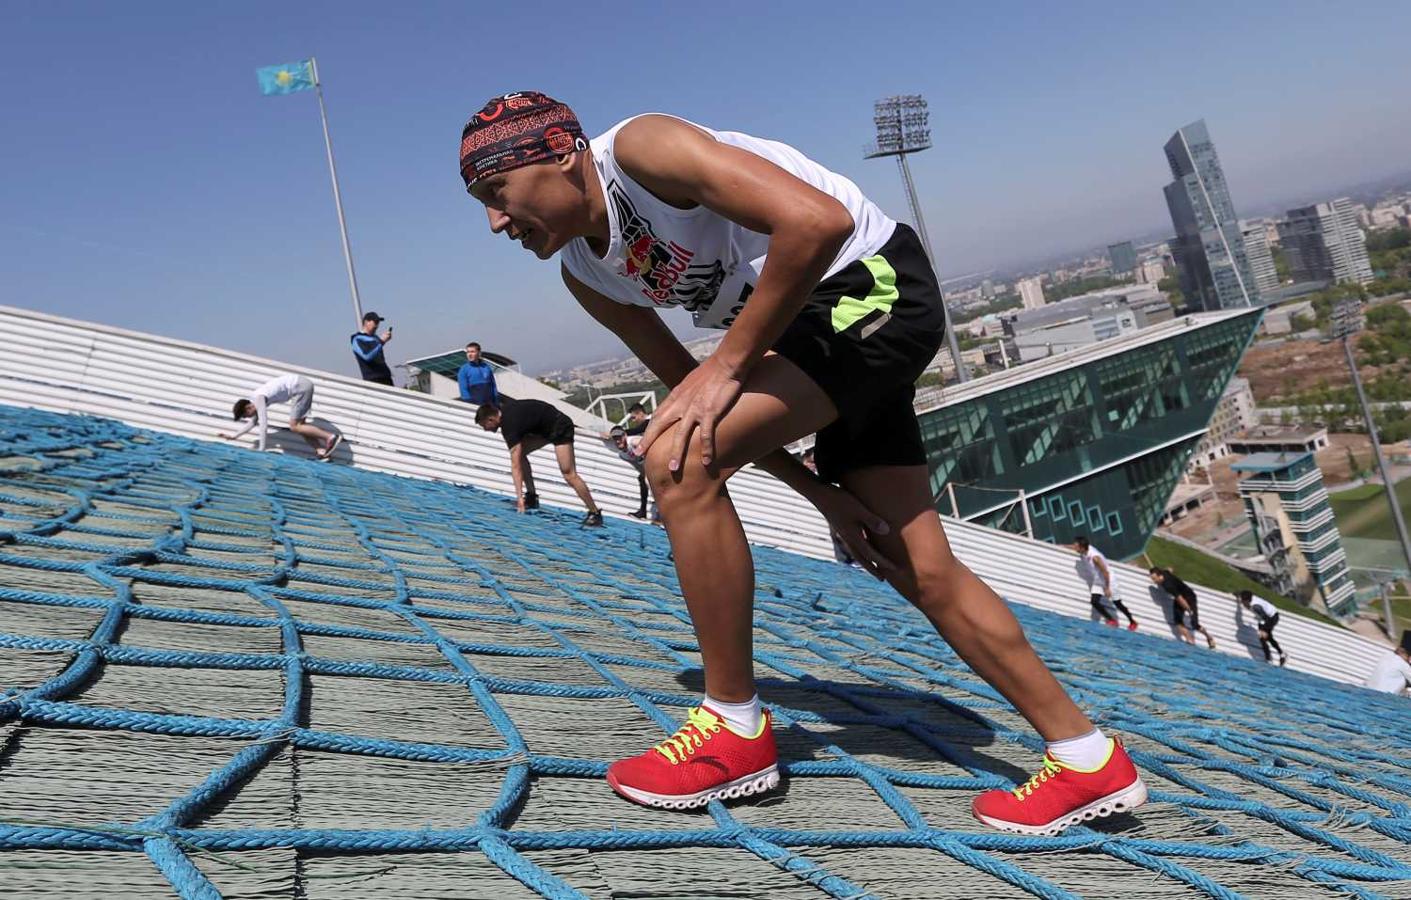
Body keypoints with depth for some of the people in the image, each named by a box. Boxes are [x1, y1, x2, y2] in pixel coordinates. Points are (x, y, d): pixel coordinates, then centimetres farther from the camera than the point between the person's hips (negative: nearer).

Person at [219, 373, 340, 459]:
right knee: (298, 424, 7)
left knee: (294, 426, -10)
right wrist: (233, 436, 22)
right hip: (303, 385, 10)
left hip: (300, 386, -10)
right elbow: (253, 423, 27)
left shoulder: (259, 399, -15)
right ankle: (321, 450, -6)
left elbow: (263, 425, -21)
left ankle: (330, 437, -17)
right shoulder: (253, 399, 14)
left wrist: (261, 450, -19)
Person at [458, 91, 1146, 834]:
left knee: (679, 460, -22)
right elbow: (693, 396, 9)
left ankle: (736, 731, -8)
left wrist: (728, 362, -25)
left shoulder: (639, 148, -19)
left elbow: (819, 222, -31)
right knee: (921, 571, 8)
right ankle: (1088, 760, 21)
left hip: (876, 285, -9)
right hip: (823, 326, 9)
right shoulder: (585, 277, 6)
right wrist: (820, 491, 2)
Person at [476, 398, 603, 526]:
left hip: (560, 428, -10)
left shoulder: (510, 424, -25)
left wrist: (519, 496, -29)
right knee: (519, 453, 4)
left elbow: (515, 465, -28)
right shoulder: (503, 408, 0)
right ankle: (532, 497, 8)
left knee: (569, 473, -17)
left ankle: (595, 513, -16)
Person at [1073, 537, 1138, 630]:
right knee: (1094, 601, -10)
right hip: (1097, 581, 7)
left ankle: (1132, 622, 27)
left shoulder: (1094, 557, -35)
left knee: (1117, 604, 6)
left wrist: (1107, 588, -22)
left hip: (1108, 580, -7)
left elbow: (1106, 572, -28)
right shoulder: (1085, 552, -13)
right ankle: (1111, 620, 6)